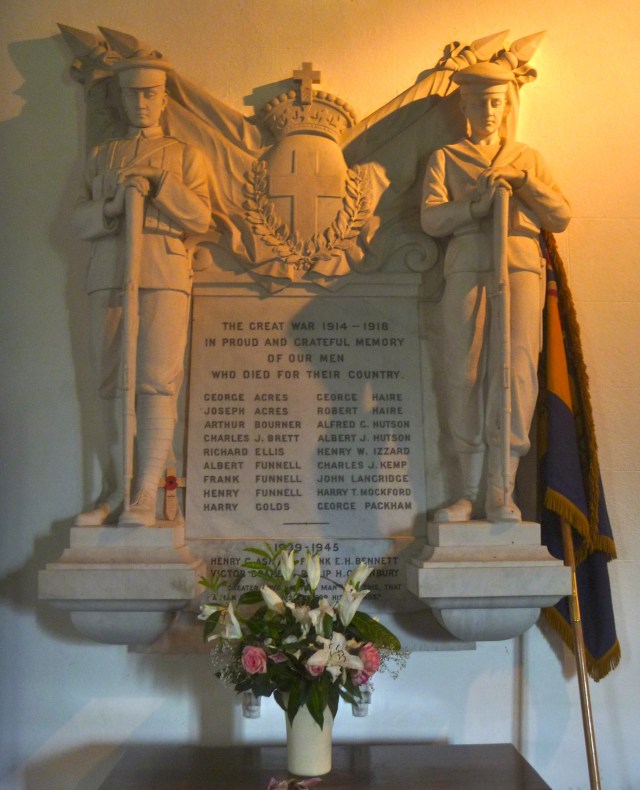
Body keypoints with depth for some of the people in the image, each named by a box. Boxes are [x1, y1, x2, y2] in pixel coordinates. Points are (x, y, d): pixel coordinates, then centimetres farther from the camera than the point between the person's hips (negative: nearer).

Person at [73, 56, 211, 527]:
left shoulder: (186, 156, 17)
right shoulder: (101, 158, 23)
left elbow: (200, 219, 4)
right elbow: (80, 222, 13)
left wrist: (157, 182, -8)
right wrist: (114, 205, -6)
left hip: (163, 275, -3)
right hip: (107, 274, 3)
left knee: (156, 382, -12)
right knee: (112, 384, 0)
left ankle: (147, 494, -11)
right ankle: (119, 489, 7)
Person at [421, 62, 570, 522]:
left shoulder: (528, 157, 24)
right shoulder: (445, 158, 19)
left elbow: (561, 218, 14)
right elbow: (431, 218, 4)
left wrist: (524, 182, -1)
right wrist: (477, 206, -12)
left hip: (520, 265, 1)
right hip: (467, 268, 0)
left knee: (516, 368, -14)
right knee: (467, 375, -7)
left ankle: (501, 492, -10)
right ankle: (472, 492, -1)